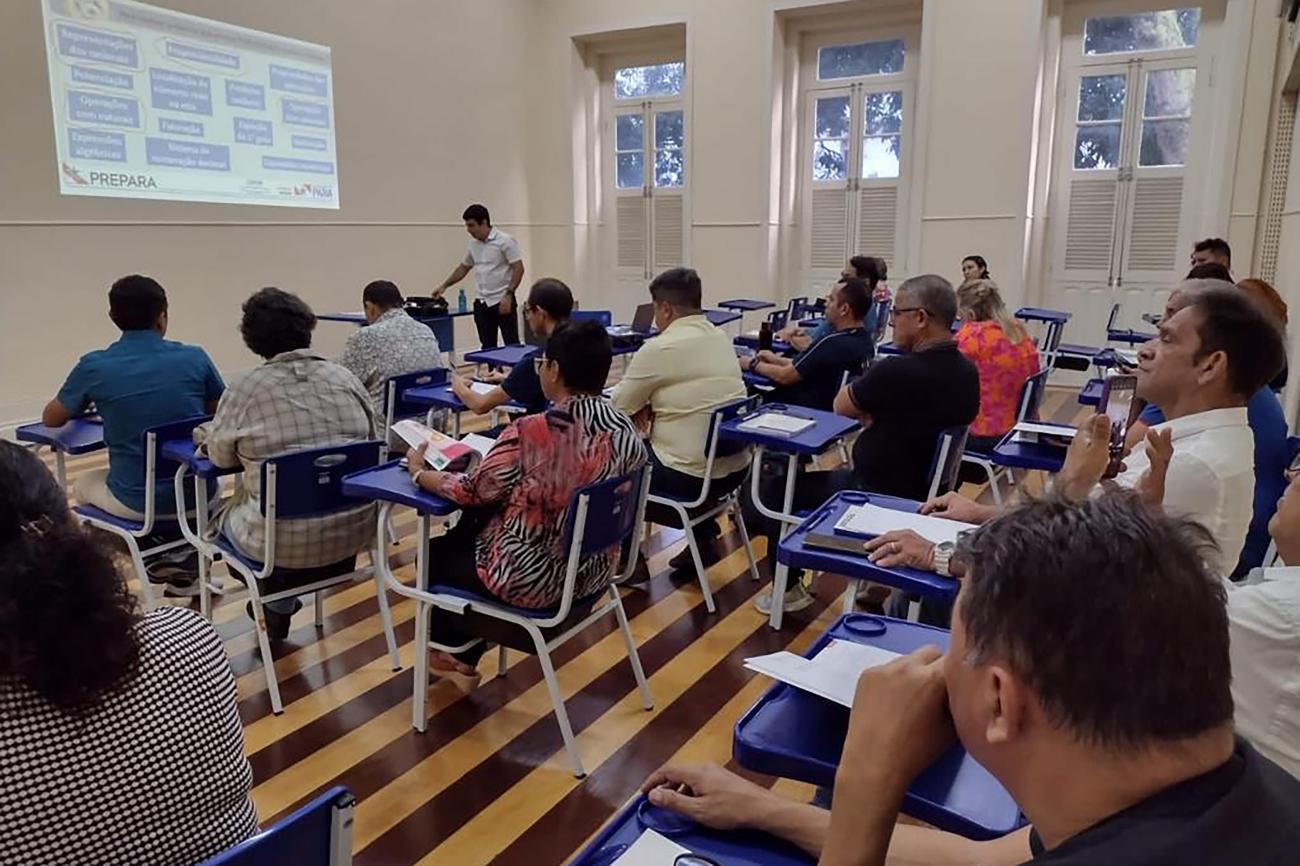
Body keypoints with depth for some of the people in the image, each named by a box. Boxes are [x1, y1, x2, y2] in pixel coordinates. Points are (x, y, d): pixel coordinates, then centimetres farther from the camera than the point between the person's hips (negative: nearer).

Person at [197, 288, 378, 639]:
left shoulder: (245, 390, -9)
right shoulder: (346, 378, 2)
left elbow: (220, 456, 4)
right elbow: (372, 438, 13)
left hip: (287, 542, -5)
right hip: (355, 530, 5)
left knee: (223, 510, 27)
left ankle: (278, 603, 32)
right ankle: (283, 597, 35)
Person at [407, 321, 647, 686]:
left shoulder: (531, 433, -26)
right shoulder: (627, 430, -8)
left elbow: (473, 492, -11)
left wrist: (419, 472, 8)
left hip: (531, 580, -6)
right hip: (593, 572, 7)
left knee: (435, 553, 23)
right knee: (465, 533, 29)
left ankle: (452, 652, 45)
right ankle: (465, 655, 39)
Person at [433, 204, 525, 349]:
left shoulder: (504, 241, -10)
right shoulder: (473, 244, 10)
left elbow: (518, 268, -13)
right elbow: (464, 267, 23)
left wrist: (508, 294, -19)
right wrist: (444, 285, 16)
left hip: (503, 301, -7)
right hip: (482, 302, 7)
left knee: (512, 344, -4)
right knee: (488, 347, 8)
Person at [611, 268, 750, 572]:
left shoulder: (658, 348, -15)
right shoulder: (722, 339, 7)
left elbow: (618, 406, -3)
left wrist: (642, 404, 17)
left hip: (690, 476, -7)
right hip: (735, 467, 8)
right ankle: (703, 536, 29)